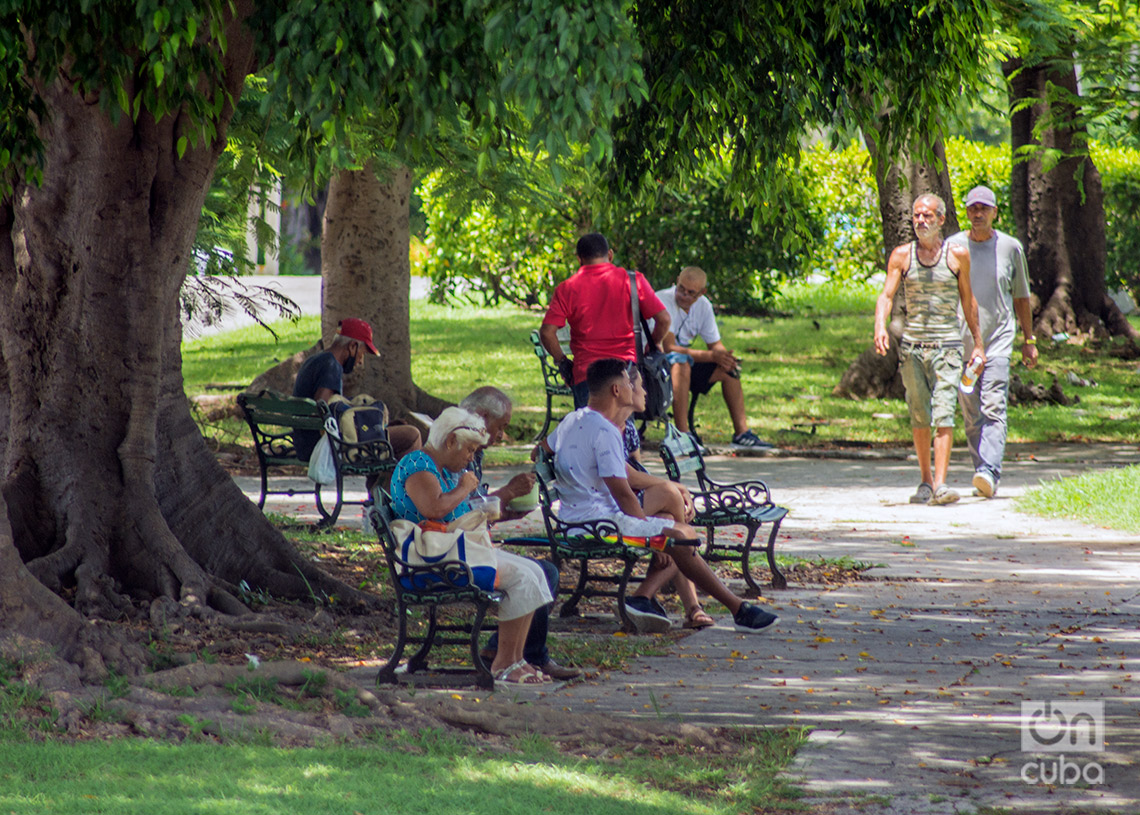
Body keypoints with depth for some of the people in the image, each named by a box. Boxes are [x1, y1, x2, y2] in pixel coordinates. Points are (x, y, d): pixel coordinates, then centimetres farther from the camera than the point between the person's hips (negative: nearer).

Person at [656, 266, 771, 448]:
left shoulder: (703, 305, 2)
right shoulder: (663, 301, -22)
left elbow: (715, 344, 9)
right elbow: (669, 348, -28)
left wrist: (723, 356, -17)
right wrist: (711, 356, -31)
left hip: (684, 364, 8)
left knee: (727, 368, 1)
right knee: (681, 361, -37)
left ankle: (742, 432, 4)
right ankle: (682, 435, -40)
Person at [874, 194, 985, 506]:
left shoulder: (957, 255, 4)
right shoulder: (902, 255, 5)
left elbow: (968, 301, 12)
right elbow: (887, 295, -2)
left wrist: (978, 344, 14)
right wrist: (880, 326, -21)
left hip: (946, 344, -2)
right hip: (911, 345, 2)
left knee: (943, 414, -13)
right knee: (919, 416, 7)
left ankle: (940, 483, -19)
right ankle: (925, 480, 21)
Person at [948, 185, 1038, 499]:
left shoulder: (1010, 247, 6)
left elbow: (1021, 297, 15)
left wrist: (1029, 340, 16)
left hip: (999, 339, -2)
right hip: (962, 343, 2)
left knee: (993, 408, -16)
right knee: (971, 415, 4)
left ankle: (989, 472, -26)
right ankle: (984, 476, 13)